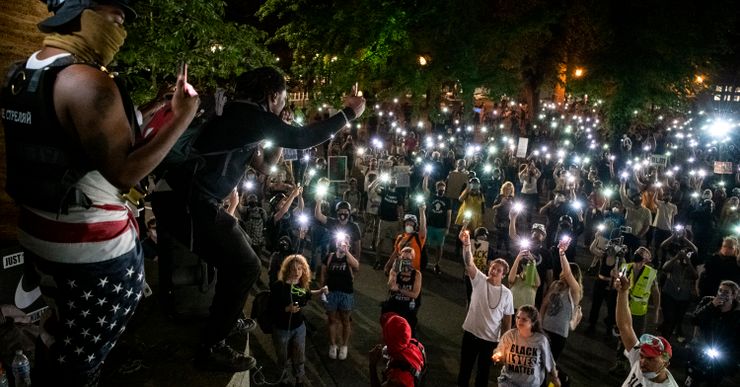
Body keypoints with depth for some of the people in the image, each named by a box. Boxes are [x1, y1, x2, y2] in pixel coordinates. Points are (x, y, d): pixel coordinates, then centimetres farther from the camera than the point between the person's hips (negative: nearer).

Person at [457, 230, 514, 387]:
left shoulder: (507, 293, -6)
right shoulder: (479, 280, -9)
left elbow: (507, 319, 0)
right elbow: (469, 263, -26)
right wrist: (467, 244, -43)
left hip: (491, 339, 0)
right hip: (471, 333, 0)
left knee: (484, 370, 15)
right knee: (465, 367, 15)